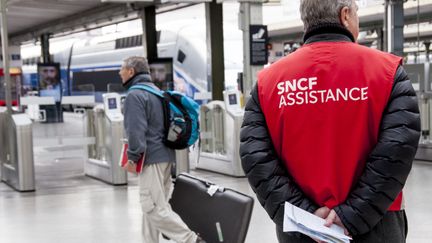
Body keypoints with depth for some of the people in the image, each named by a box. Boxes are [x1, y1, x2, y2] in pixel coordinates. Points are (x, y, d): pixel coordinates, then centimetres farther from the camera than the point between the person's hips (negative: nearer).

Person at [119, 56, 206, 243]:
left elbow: (136, 130, -20)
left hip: (151, 158, -10)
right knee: (151, 206, 14)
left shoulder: (135, 95, -12)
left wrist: (133, 157, -13)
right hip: (165, 154, 10)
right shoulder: (156, 91, 18)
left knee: (154, 208, -9)